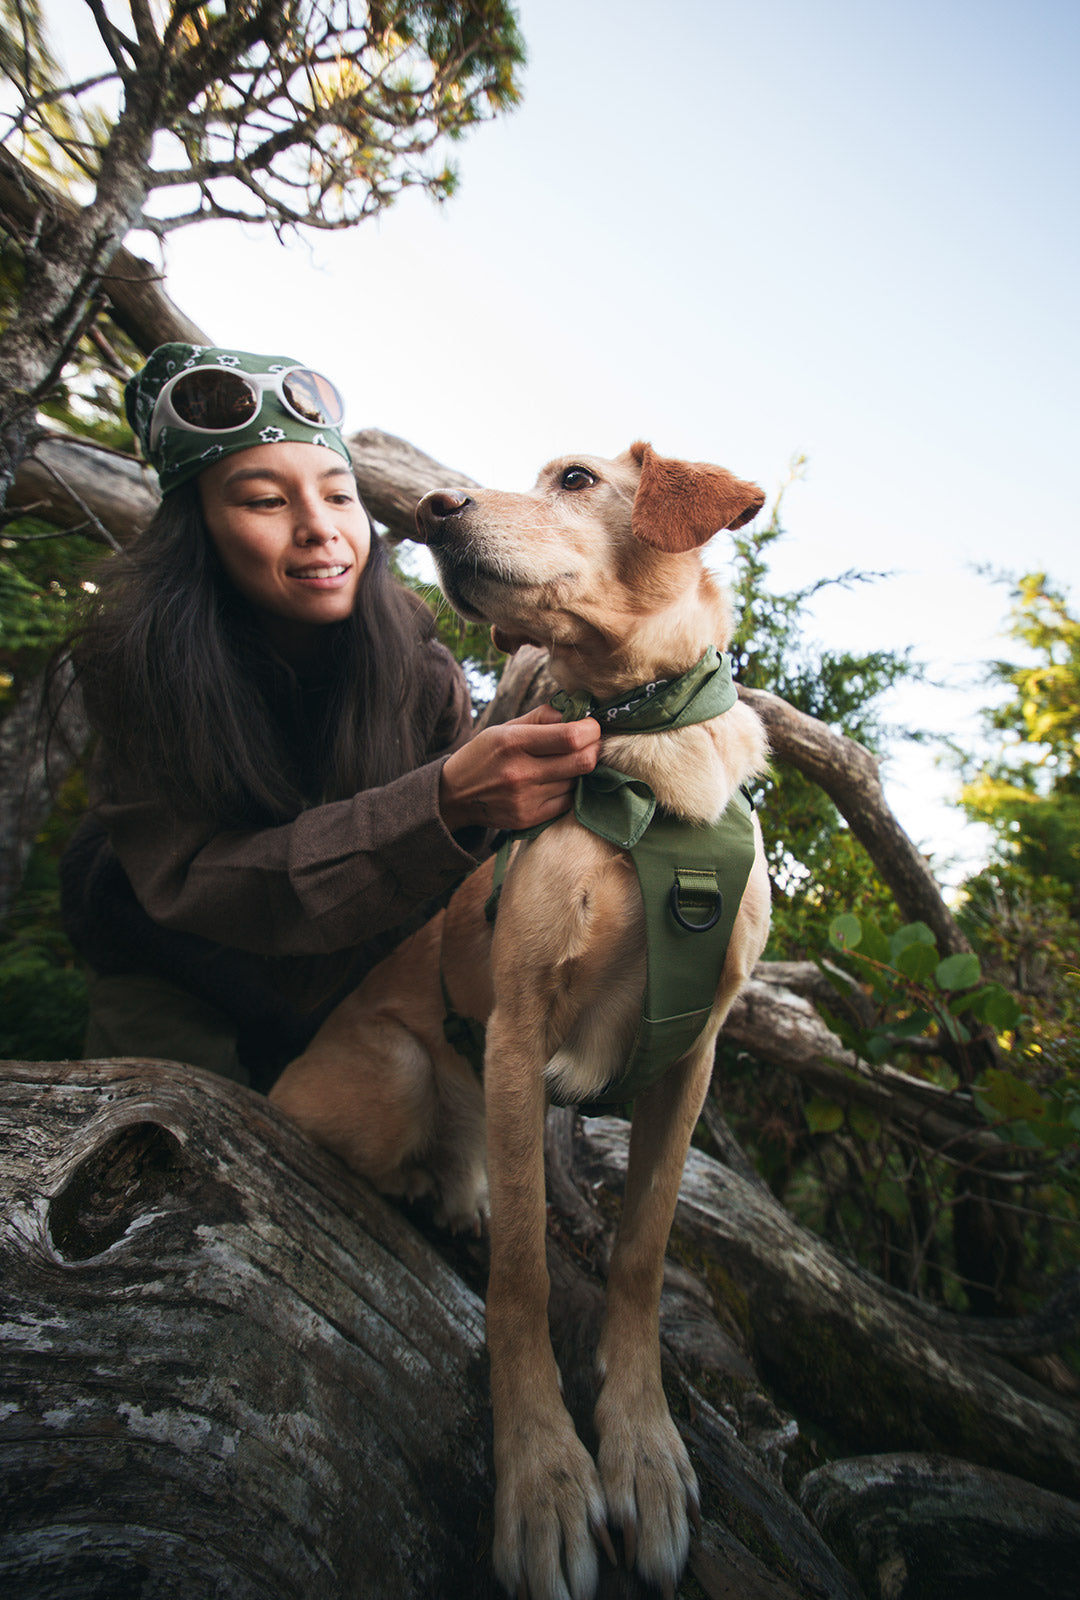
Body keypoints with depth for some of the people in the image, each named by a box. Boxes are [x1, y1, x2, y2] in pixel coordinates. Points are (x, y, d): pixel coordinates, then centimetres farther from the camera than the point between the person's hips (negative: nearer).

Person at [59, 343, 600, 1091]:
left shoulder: (420, 672, -17)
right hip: (180, 969, 1)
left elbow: (468, 887, -16)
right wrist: (445, 804, -42)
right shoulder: (137, 668, -19)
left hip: (354, 968, 0)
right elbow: (187, 882, -29)